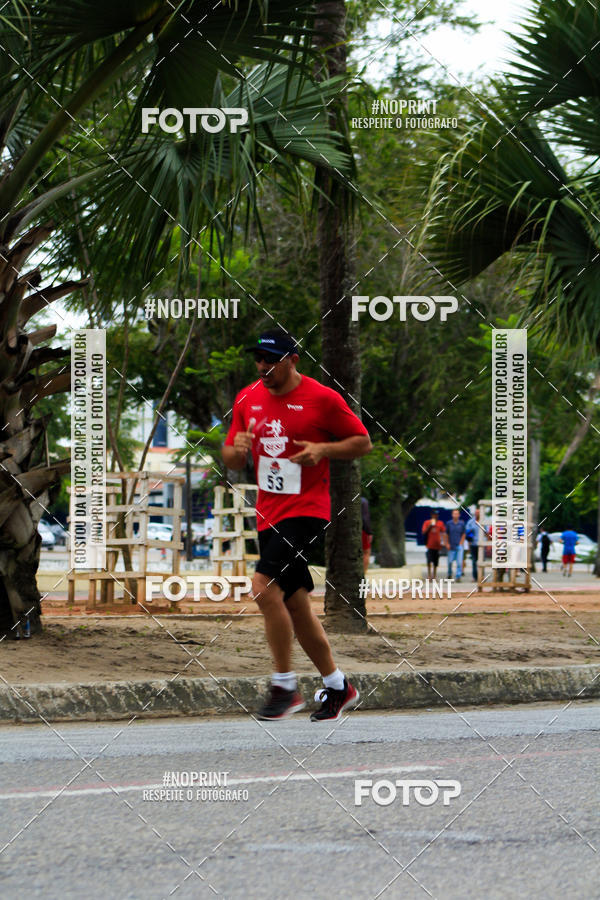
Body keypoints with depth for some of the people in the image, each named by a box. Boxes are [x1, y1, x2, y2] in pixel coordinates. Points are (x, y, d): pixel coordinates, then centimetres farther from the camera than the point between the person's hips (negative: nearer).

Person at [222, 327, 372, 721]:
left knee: (265, 586, -22)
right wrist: (238, 449, -8)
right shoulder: (248, 399, 9)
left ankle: (285, 686, -13)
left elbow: (363, 442, 0)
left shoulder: (322, 399, -8)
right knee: (295, 605, 10)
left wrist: (323, 450, -16)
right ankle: (338, 686, 25)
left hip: (307, 510, -7)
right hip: (269, 513, 7)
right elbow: (231, 460, 15)